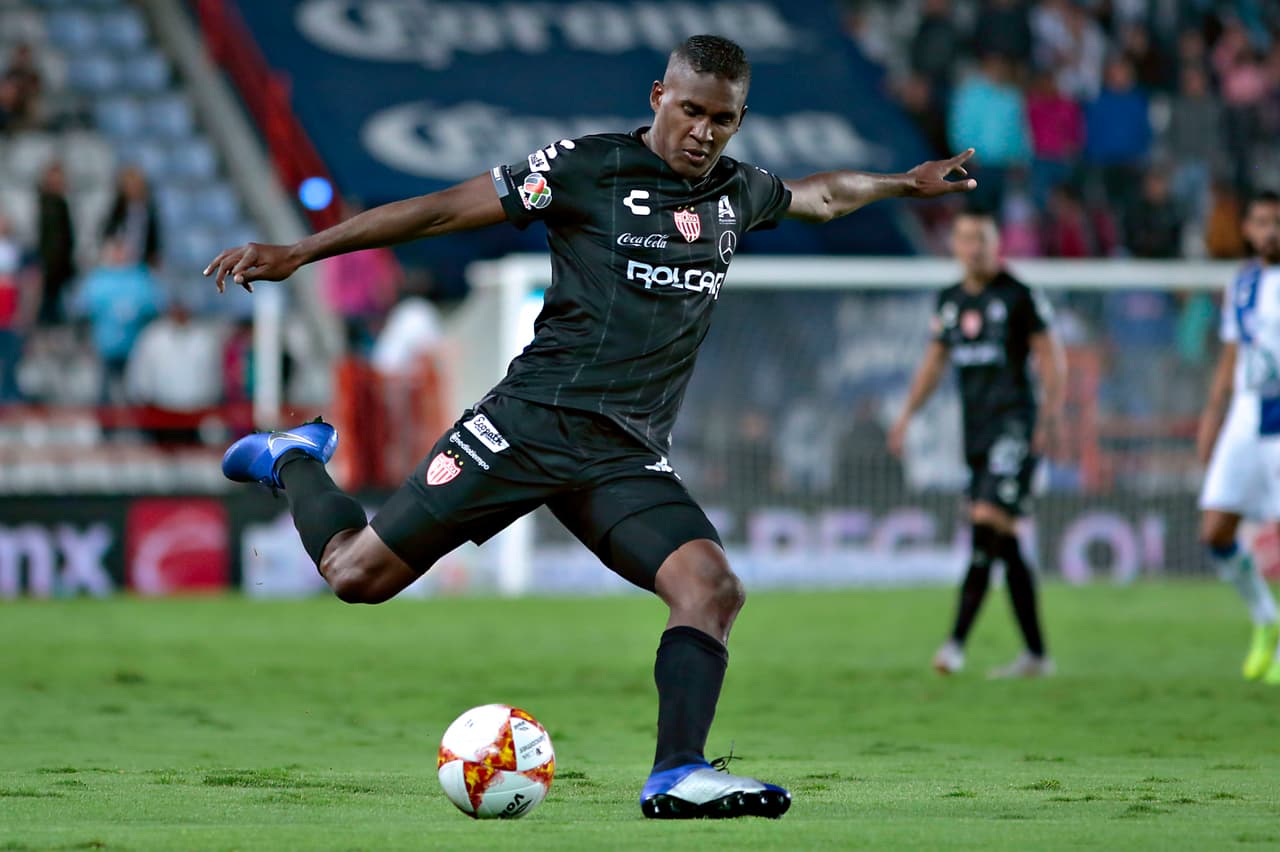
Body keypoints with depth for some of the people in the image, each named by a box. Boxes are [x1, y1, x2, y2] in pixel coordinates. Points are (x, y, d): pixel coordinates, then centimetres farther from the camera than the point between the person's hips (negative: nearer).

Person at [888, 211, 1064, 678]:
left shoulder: (1017, 296, -3)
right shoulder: (950, 300, 15)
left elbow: (1050, 354, -4)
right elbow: (935, 359, 25)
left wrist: (1050, 416, -14)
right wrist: (906, 414, 17)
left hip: (1014, 424, -7)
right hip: (976, 430, 7)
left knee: (988, 521, -20)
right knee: (1004, 545, 6)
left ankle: (957, 640, -25)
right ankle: (1036, 653, 11)